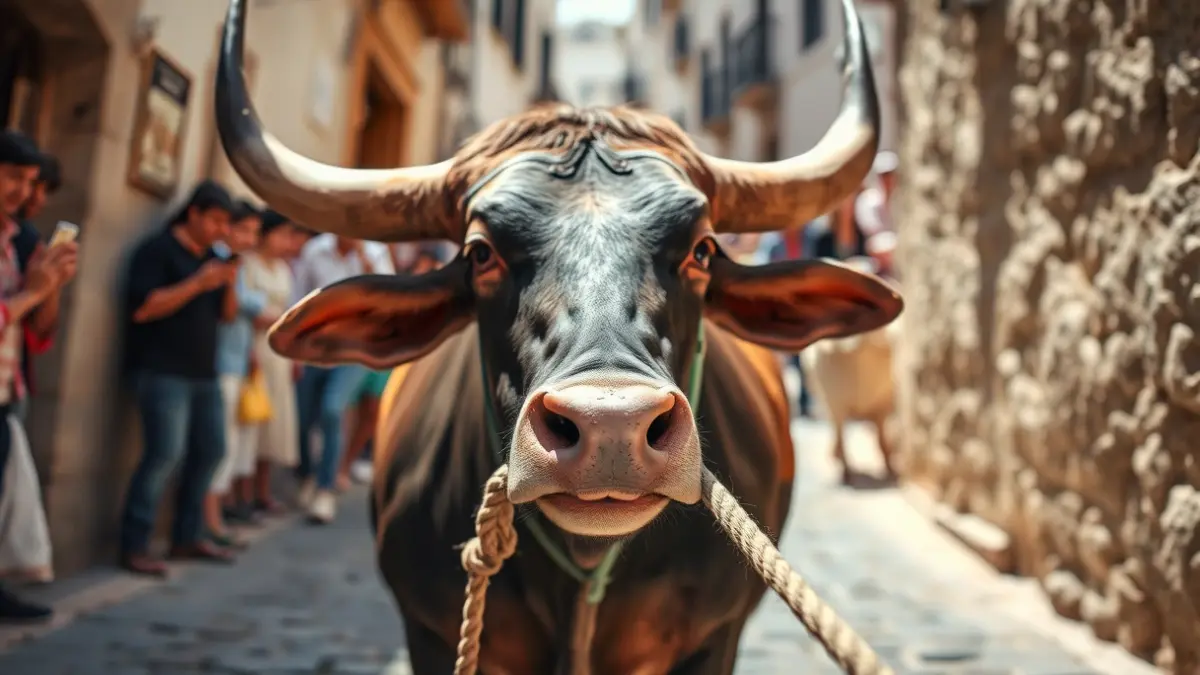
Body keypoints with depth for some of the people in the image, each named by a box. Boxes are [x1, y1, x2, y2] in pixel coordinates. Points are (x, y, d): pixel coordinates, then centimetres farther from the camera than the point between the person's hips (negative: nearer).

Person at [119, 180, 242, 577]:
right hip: (163, 372, -8)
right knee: (165, 454, -13)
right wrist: (197, 283, -19)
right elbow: (142, 308, -15)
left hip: (204, 373, 8)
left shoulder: (212, 258, 17)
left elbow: (228, 315, 16)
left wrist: (229, 284, -3)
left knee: (210, 451, 8)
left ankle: (187, 538, 19)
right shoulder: (157, 250, -6)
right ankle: (134, 548, -5)